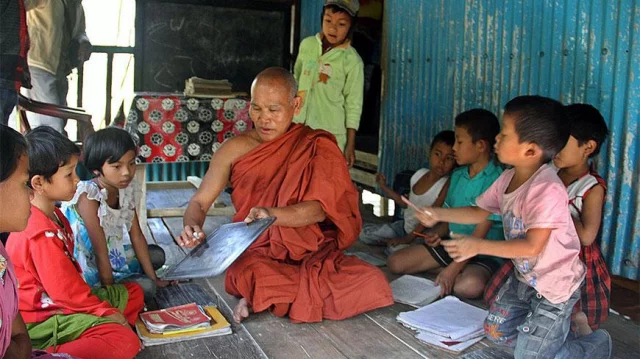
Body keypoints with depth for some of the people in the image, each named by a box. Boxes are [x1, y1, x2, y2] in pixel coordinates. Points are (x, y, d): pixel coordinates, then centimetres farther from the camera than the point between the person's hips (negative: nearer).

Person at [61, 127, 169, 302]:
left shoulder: (127, 188, -7)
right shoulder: (89, 197, -28)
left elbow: (136, 235, -1)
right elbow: (100, 252, -26)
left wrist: (153, 277, 1)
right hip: (90, 266, -8)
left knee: (157, 254, 18)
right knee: (145, 288, -19)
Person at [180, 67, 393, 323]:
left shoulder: (317, 146, 1)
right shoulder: (235, 149, 4)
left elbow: (319, 209, -12)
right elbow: (199, 202, 6)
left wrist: (272, 214, -32)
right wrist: (192, 227, -18)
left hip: (313, 254, 2)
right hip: (258, 255, -2)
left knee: (373, 284, -25)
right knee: (254, 275, -39)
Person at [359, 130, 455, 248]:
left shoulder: (447, 185, -24)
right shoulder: (420, 174, -3)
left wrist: (407, 239, -25)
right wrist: (384, 187, 9)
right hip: (405, 226, 6)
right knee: (364, 231, 5)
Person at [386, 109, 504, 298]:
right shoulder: (457, 176, 7)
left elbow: (481, 233, -21)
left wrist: (453, 268, -26)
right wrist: (438, 233, -8)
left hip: (484, 254, -7)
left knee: (468, 286, -39)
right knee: (395, 262, -5)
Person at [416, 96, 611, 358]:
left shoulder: (547, 190, -33)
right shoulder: (507, 179, -6)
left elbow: (532, 246, -33)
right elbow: (480, 213, 7)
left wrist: (478, 246, -30)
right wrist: (439, 214, -3)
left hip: (554, 286, -8)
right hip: (524, 277, 8)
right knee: (495, 332, 20)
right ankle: (554, 326, 35)